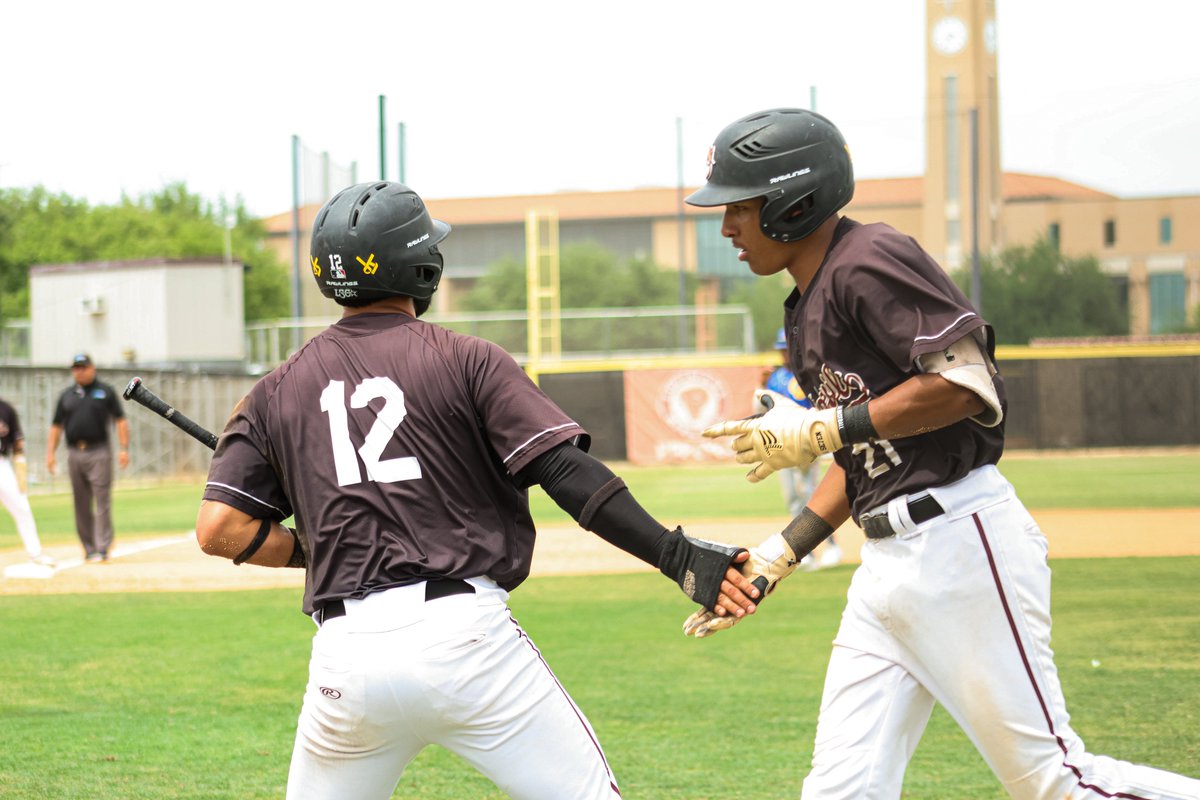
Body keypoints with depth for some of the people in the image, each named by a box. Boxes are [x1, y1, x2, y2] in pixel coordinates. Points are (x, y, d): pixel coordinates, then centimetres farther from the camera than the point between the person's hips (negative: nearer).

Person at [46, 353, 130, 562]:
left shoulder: (105, 392, 6)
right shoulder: (66, 396, 15)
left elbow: (120, 421, 2)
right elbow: (56, 426, 16)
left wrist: (124, 449, -8)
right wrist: (50, 453, 5)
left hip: (99, 453, -4)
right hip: (75, 454, 4)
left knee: (102, 502, -10)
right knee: (81, 505, 6)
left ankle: (103, 548, -12)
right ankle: (89, 549, 13)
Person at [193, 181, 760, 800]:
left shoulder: (278, 390, 12)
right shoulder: (464, 359, 4)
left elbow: (219, 528, 4)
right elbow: (567, 472, -7)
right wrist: (678, 557, -9)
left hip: (345, 655, 3)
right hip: (466, 634, -3)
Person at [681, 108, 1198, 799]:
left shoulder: (868, 261, -11)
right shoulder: (808, 307, 18)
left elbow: (967, 384, -20)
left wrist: (820, 429, -16)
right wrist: (776, 558, 14)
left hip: (962, 540, -9)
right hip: (888, 562, 10)